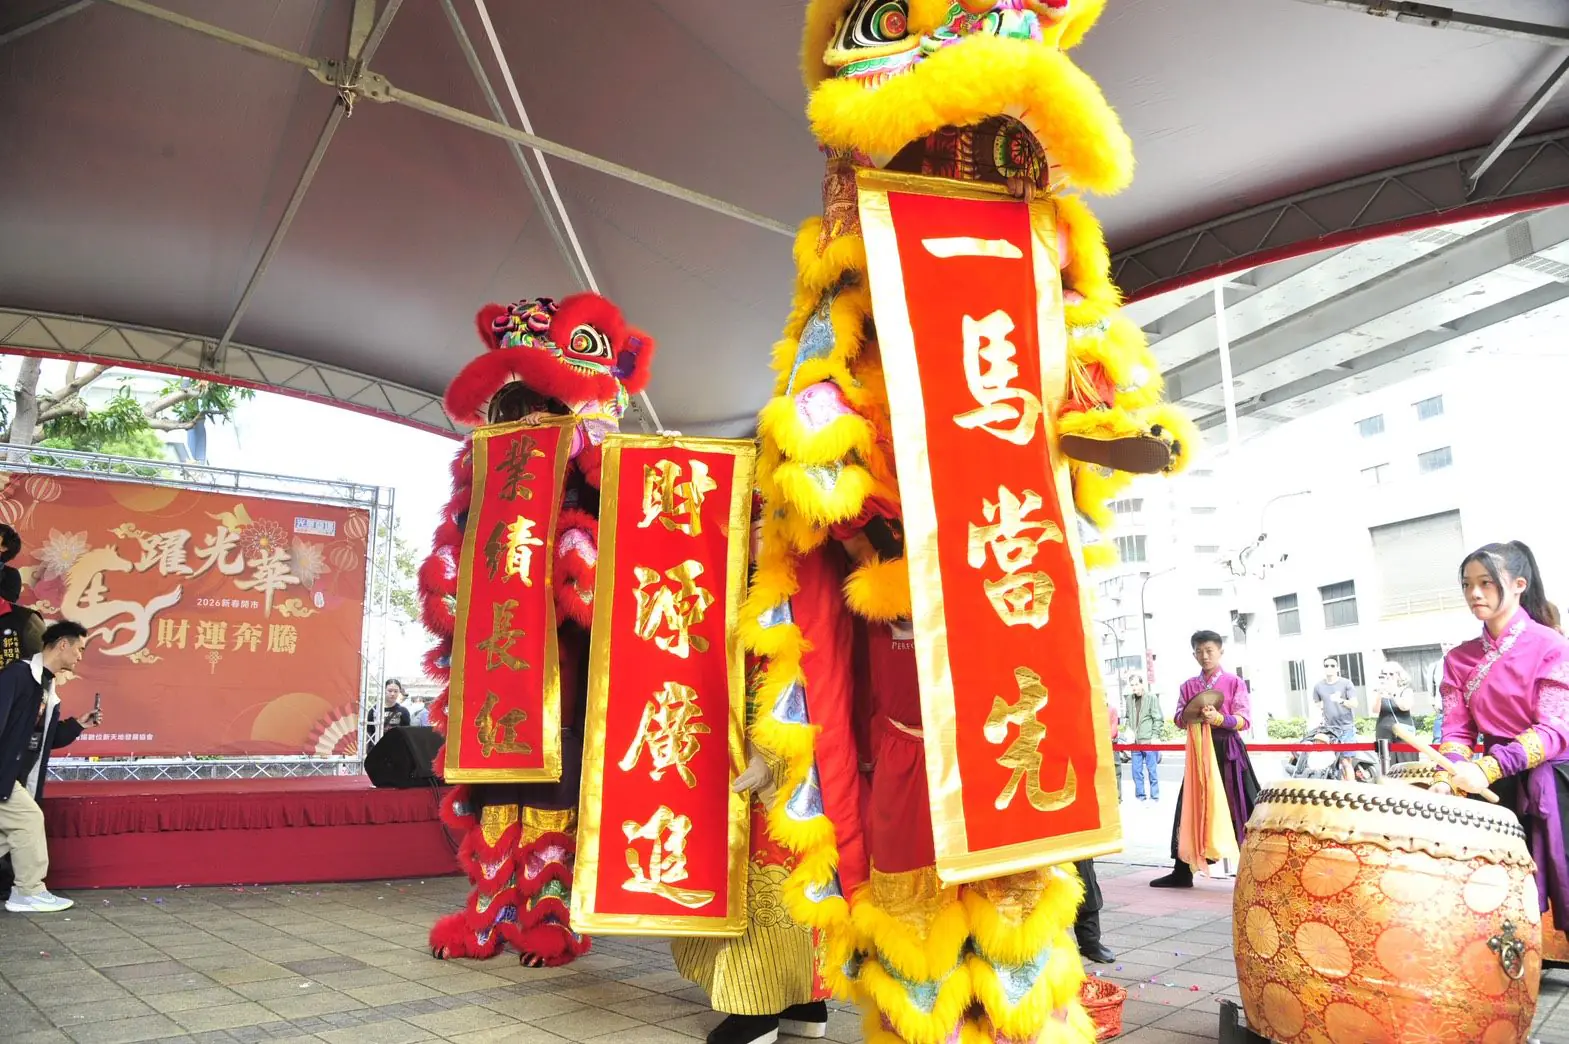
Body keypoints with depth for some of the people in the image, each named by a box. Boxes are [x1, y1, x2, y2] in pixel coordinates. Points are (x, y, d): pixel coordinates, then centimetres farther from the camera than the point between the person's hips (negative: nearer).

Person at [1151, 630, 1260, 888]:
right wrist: (1193, 716, -16)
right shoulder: (1189, 686, 10)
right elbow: (1179, 719, 5)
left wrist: (1219, 718, -23)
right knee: (1192, 807, 6)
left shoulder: (1234, 682, -1)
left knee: (1238, 809, -3)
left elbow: (1244, 720, -7)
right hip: (1198, 751, 4)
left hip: (1228, 750, -4)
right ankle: (1182, 871, 12)